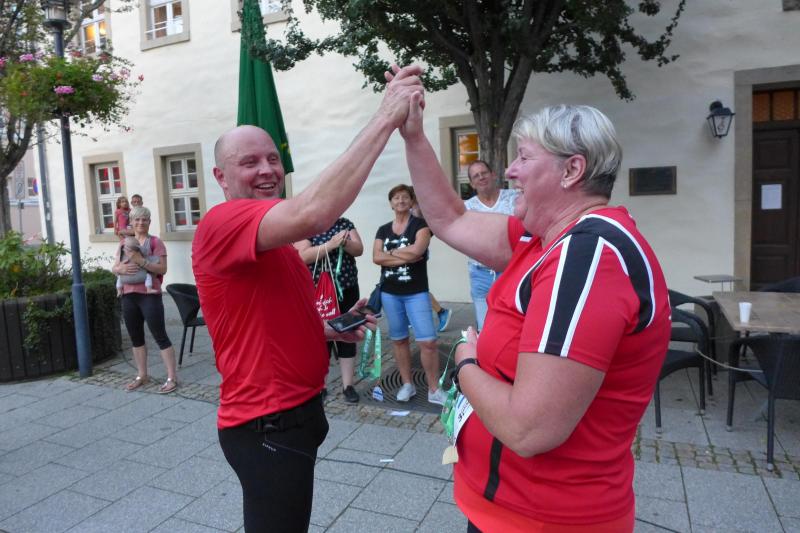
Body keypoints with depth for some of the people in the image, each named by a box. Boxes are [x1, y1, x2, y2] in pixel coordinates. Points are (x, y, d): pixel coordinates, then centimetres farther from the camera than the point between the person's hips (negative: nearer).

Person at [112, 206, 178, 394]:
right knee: (136, 337, 14)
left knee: (160, 336, -4)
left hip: (149, 295, -6)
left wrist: (141, 261, -23)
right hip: (128, 295, 6)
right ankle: (142, 375, 28)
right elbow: (114, 268, 13)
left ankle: (172, 377, 0)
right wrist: (121, 268, -9)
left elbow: (162, 268, -12)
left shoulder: (155, 242, -3)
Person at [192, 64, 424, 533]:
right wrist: (386, 118, -36)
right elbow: (311, 214, -41)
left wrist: (335, 331, 3)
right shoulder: (223, 223, -21)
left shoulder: (274, 240, 12)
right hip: (268, 425, -10)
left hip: (294, 412, 10)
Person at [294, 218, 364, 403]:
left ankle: (348, 385, 16)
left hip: (347, 289, 3)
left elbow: (359, 249, -2)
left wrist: (344, 243, -22)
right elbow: (304, 256, -17)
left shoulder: (345, 224, 7)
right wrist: (331, 244, -26)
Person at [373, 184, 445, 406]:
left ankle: (434, 390, 4)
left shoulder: (420, 225, -2)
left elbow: (417, 251, -19)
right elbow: (376, 257, -5)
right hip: (389, 292, 4)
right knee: (398, 339, 12)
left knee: (428, 340, -8)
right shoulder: (383, 230, 9)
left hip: (416, 292, -4)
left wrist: (391, 252, -7)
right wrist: (405, 256, -13)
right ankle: (407, 384, 26)